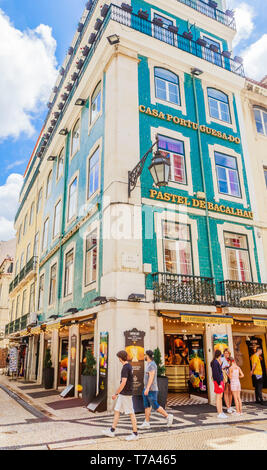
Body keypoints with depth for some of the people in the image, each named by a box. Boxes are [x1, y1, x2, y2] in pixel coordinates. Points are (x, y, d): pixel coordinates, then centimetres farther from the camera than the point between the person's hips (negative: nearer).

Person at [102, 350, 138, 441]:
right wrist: (119, 393, 24)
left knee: (131, 413, -1)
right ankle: (112, 431, 19)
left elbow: (123, 383, -23)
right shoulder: (129, 366, 10)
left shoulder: (125, 368, -19)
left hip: (126, 394, -10)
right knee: (116, 411, 12)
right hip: (123, 394, 10)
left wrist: (116, 394, -16)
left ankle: (135, 434, 8)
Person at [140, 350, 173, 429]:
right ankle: (146, 423, 9)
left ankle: (168, 416, 10)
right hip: (147, 389, 10)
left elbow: (151, 377, -27)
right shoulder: (148, 364, 14)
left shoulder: (152, 364, -18)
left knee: (155, 406, -3)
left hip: (151, 390, -10)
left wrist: (147, 388, -32)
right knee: (146, 406, 7)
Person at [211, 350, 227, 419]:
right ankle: (219, 414, 4)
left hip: (220, 381, 10)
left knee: (220, 397, 13)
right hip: (218, 382, -10)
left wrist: (220, 364, 16)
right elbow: (216, 374, -20)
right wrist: (219, 384, -20)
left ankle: (221, 412, 20)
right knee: (218, 397, -3)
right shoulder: (215, 362, -18)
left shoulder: (217, 362, 13)